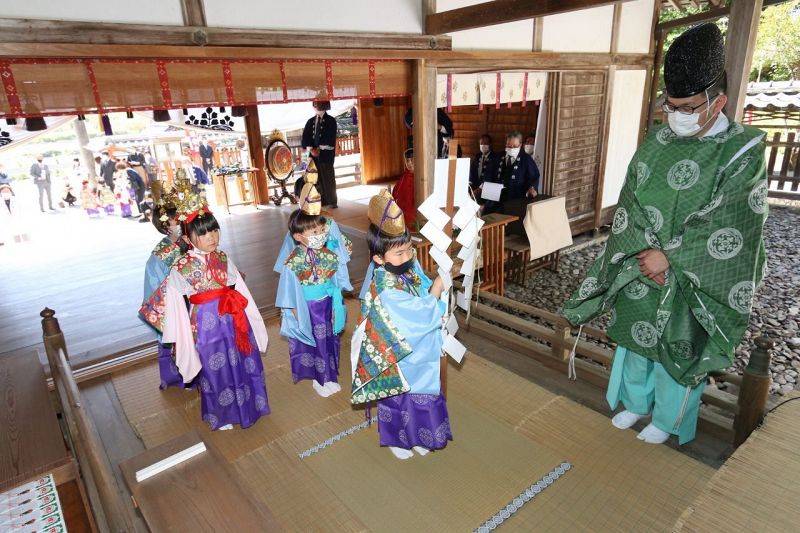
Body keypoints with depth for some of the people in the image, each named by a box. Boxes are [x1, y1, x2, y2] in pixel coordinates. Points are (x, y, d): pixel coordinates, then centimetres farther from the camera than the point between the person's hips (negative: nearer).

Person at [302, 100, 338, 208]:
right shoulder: (310, 121, 13)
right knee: (318, 178, 4)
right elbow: (305, 137, 5)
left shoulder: (331, 121, 0)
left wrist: (320, 148, -13)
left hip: (326, 153, -4)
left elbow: (330, 138, -8)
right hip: (314, 153, 4)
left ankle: (332, 201, 8)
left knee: (328, 178, 0)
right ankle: (322, 201, 10)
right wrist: (310, 149, -11)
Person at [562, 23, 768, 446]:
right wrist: (645, 252, -15)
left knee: (676, 350, 12)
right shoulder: (657, 142, -1)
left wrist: (668, 256, -18)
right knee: (635, 336, 18)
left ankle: (666, 419, 37)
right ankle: (635, 402, 43)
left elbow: (726, 228, -17)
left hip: (691, 281, -4)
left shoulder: (743, 153, -13)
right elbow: (628, 205, -4)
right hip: (640, 270, 4)